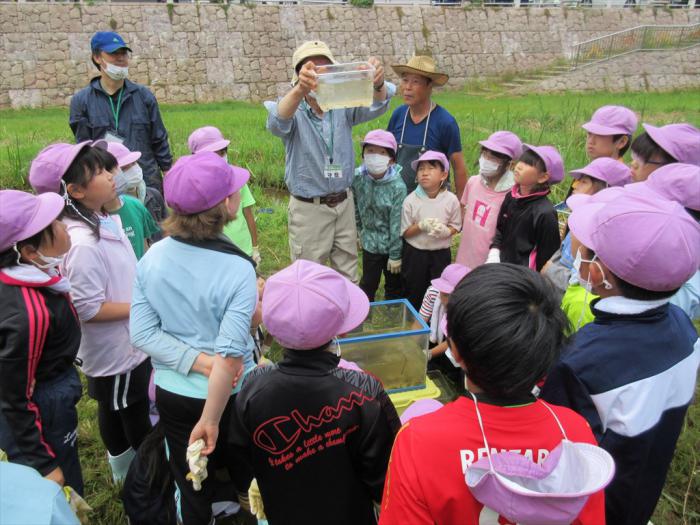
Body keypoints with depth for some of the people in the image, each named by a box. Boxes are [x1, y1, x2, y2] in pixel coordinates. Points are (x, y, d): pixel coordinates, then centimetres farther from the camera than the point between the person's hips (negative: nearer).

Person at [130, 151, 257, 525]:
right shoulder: (237, 270, -26)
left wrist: (201, 363, -15)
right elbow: (228, 358, -27)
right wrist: (210, 421, -19)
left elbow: (142, 333, -11)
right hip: (229, 395, -3)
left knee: (191, 484, 24)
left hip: (171, 393, 4)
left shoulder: (152, 257, -12)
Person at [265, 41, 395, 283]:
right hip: (308, 208, -3)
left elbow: (375, 105, -20)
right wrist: (300, 90, -57)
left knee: (348, 275, 17)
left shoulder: (342, 107, -3)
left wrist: (378, 84, -45)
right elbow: (277, 122, -35)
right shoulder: (293, 110, -11)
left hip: (344, 203, 3)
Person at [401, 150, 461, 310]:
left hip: (440, 253, 1)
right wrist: (421, 226, -25)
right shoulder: (411, 200, -13)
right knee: (413, 291, 14)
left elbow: (455, 226, 0)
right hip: (415, 253, 0)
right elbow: (405, 232, -7)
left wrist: (446, 231, -22)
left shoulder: (451, 200, -10)